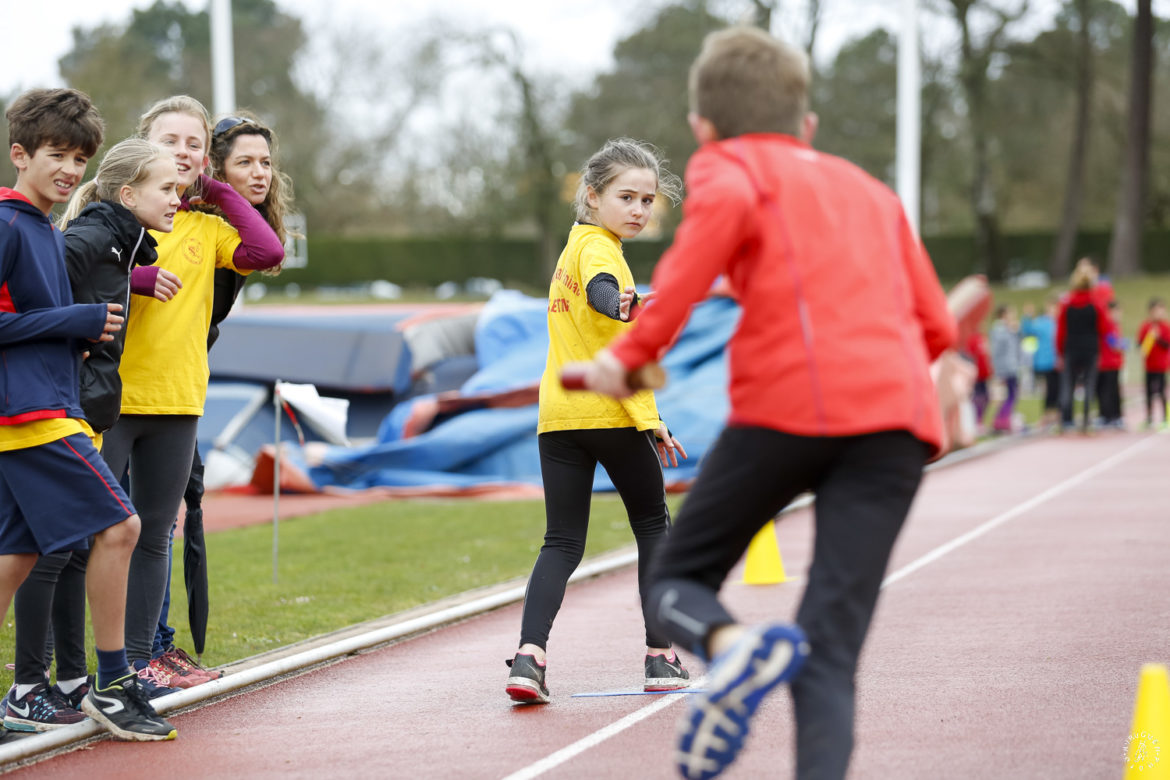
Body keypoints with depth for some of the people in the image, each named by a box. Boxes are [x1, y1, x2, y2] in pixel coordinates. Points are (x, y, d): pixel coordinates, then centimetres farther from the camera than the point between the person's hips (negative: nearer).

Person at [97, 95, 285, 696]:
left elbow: (267, 252, -4)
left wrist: (220, 192, 1)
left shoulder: (206, 227, 12)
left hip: (177, 400, 5)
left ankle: (138, 657, 17)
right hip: (109, 397, -5)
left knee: (155, 535, 9)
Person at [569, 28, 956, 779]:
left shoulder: (729, 164, 14)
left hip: (789, 402, -4)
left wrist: (635, 348, -8)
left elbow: (727, 206, -12)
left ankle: (731, 645, -20)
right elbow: (937, 326, 24)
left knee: (677, 577, 14)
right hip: (900, 414, 4)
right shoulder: (870, 189, 30)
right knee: (831, 650, -2)